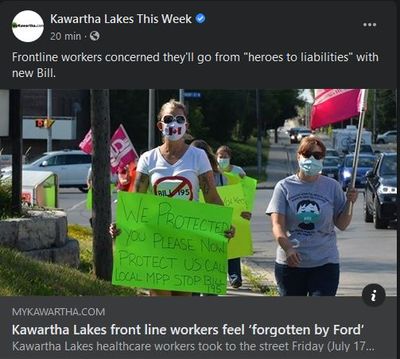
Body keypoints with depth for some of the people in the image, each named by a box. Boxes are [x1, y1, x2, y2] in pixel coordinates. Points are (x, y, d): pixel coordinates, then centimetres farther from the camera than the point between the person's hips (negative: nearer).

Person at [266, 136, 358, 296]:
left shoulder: (332, 187, 4)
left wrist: (349, 204, -12)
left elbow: (341, 225, 6)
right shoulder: (284, 187, 0)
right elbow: (277, 225, -9)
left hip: (325, 263, -1)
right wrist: (287, 248, -27)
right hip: (289, 263, 1)